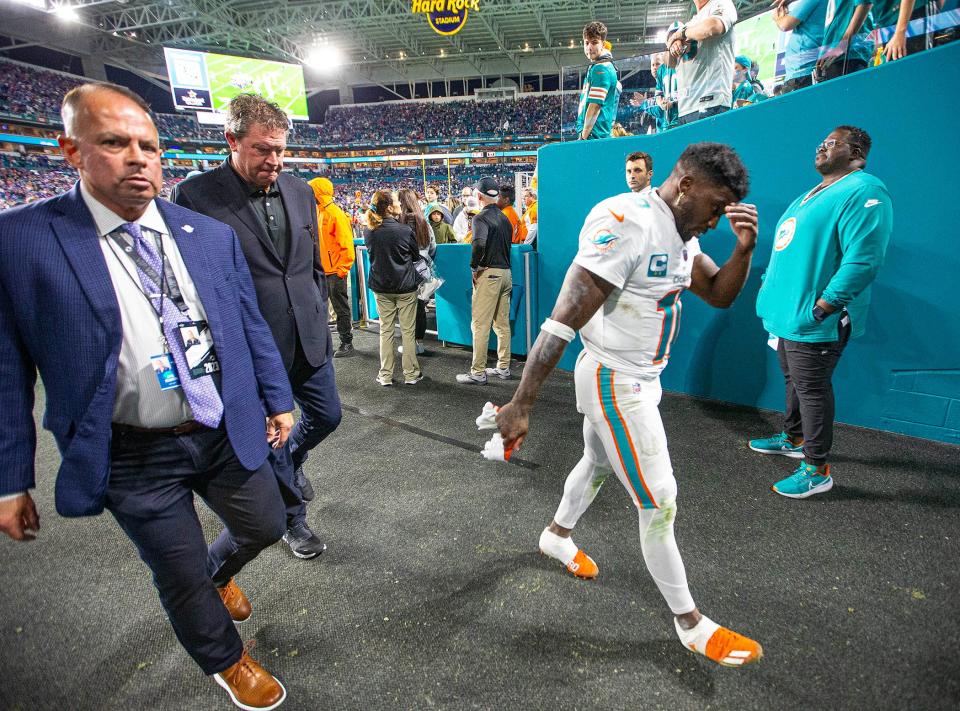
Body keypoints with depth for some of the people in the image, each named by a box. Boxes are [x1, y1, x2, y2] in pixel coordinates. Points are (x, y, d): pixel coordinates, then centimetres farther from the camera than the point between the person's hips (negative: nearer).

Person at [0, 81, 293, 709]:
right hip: (135, 459, -3)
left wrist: (277, 399, 9)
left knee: (266, 527, 21)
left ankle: (218, 574, 57)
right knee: (181, 578, 15)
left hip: (229, 435, 4)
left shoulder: (212, 235, 0)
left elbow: (251, 327, 6)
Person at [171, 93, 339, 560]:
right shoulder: (195, 196, -11)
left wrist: (319, 319, 11)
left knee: (327, 416, 16)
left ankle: (292, 461, 50)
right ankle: (293, 519, 36)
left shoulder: (300, 192, 5)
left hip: (308, 340, 5)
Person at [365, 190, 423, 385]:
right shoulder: (404, 230, -14)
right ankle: (411, 374, 14)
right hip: (405, 286, -3)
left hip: (381, 287, 3)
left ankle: (385, 375, 16)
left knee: (385, 330, 11)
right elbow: (416, 256, 1)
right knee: (408, 331, 7)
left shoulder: (369, 232, -4)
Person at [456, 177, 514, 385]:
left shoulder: (481, 218, -11)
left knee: (480, 325, -4)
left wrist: (474, 266, -16)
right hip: (506, 273, 8)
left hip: (488, 273, -8)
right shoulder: (504, 217, 14)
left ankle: (478, 373, -1)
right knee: (502, 323, 13)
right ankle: (503, 368, 20)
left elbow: (479, 243, -29)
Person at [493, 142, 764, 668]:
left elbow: (719, 295, 12)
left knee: (599, 464, 27)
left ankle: (557, 537, 53)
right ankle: (689, 623, 24)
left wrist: (744, 249, -8)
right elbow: (563, 321, -31)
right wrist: (521, 403, -32)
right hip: (614, 384, -10)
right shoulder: (625, 221, -25)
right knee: (659, 502, 2)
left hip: (640, 378, 10)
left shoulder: (681, 232, 5)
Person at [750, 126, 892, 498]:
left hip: (814, 323, -9)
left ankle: (817, 470, 12)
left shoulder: (863, 192, -14)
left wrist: (819, 309, -24)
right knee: (794, 381, 21)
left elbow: (863, 261, -24)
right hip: (789, 314, 9)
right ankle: (793, 438, 40)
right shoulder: (813, 194, 18)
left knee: (812, 390, -1)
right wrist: (772, 289, 16)